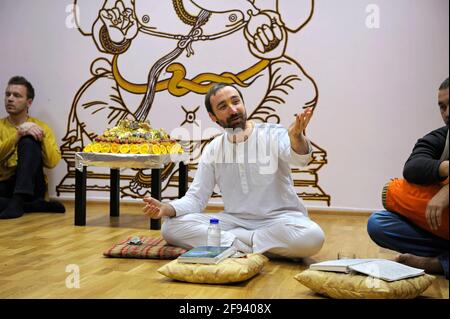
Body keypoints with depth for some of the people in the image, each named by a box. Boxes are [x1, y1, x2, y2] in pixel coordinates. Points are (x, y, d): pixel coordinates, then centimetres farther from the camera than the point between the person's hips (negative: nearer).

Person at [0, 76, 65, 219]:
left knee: (28, 140, -25)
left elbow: (52, 162, -5)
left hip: (31, 187, -1)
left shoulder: (41, 126, 7)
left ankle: (19, 201, -33)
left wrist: (42, 136, -17)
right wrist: (19, 134, -20)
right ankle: (37, 205, -20)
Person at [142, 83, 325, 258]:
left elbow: (299, 158, -28)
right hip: (235, 220, 3)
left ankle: (232, 242, -18)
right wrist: (167, 209, -19)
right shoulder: (212, 150, 5)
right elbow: (195, 198, 3)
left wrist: (296, 137, -53)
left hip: (279, 219, -3)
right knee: (171, 227, -16)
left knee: (312, 237, -36)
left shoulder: (273, 134, -7)